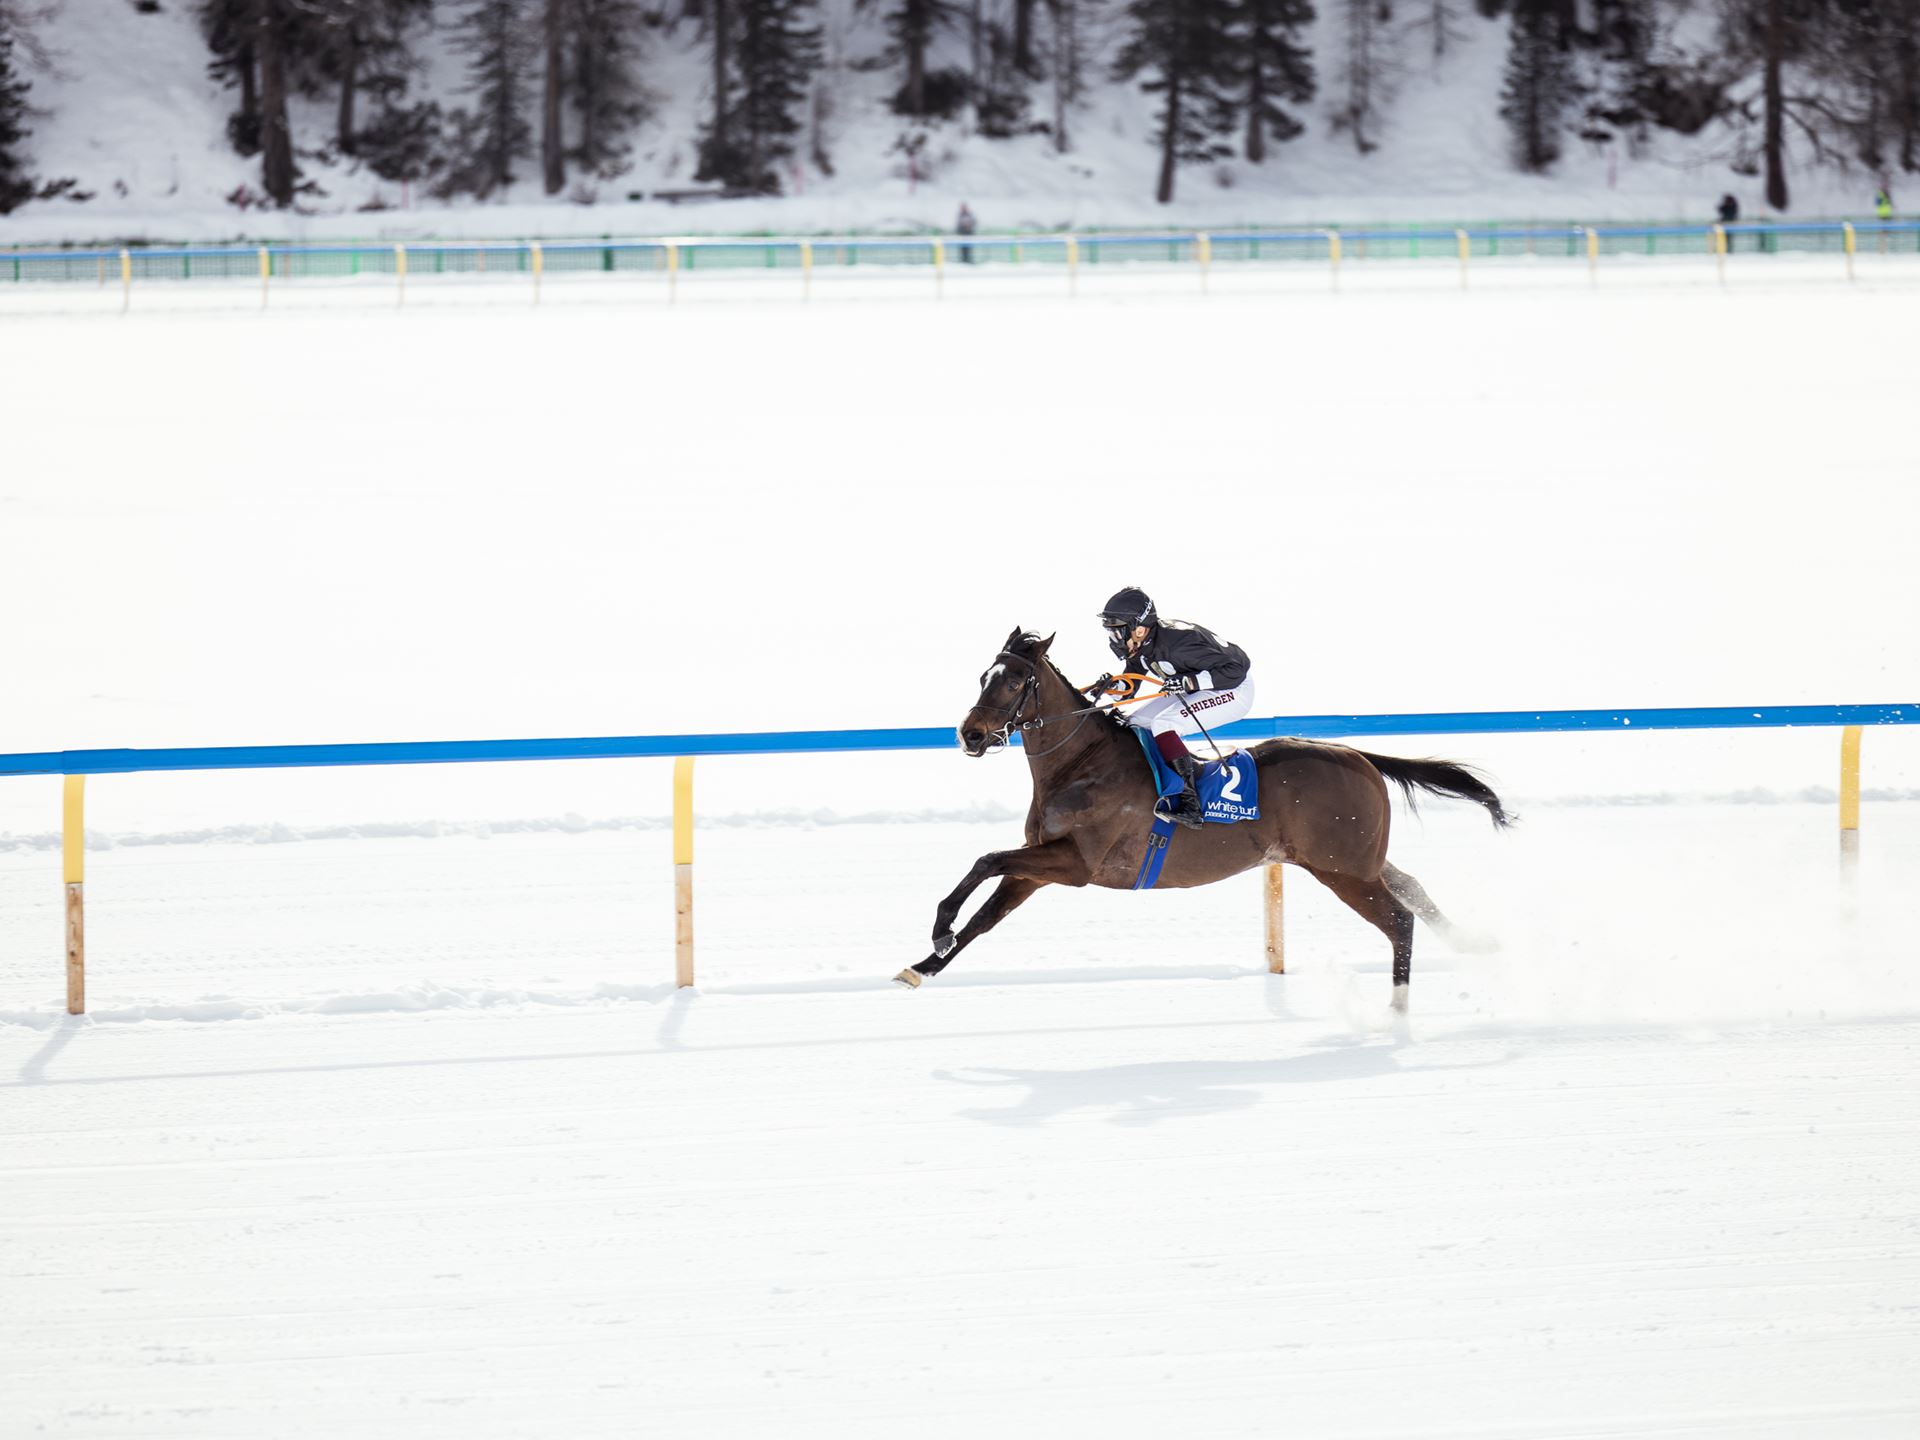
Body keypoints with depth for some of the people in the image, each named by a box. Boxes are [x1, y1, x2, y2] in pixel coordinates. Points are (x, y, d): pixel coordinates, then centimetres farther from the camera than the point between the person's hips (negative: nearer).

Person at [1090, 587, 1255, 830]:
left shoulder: (1179, 642, -34)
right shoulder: (1138, 647, -8)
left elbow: (1235, 670, -32)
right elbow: (1130, 682, 6)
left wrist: (1189, 682, -40)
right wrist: (1111, 686, -16)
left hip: (1234, 690, -9)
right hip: (1191, 691, 9)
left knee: (1162, 725, -28)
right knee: (1133, 725, 1)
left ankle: (1190, 805, -29)